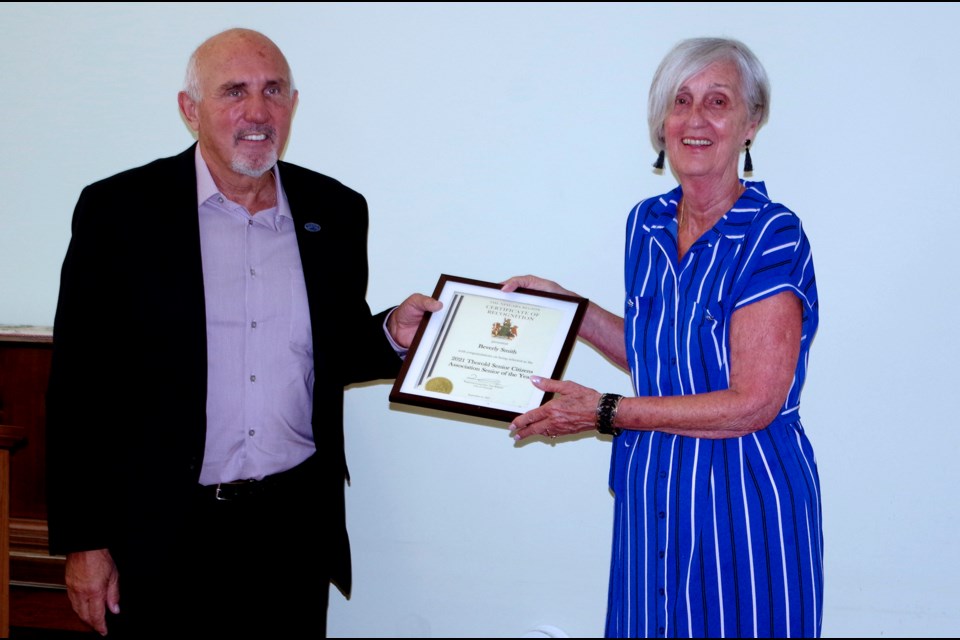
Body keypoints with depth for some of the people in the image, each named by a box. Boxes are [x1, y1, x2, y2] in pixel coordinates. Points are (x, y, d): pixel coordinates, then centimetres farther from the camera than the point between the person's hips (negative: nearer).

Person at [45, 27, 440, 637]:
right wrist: (83, 542, -7)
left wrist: (393, 333, -6)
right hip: (160, 535, -3)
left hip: (297, 525, 3)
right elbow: (78, 389, -5)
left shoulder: (336, 212, 5)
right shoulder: (118, 211, -6)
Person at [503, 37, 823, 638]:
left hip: (744, 498, -6)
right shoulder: (647, 223, 5)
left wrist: (606, 412, -18)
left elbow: (753, 403, -20)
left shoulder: (772, 236, -16)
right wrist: (567, 306, 8)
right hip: (651, 491, 6)